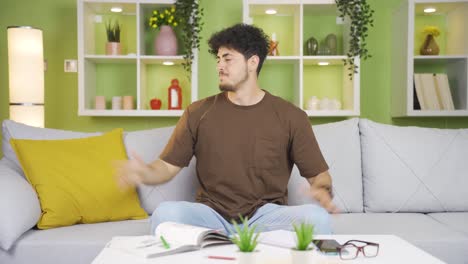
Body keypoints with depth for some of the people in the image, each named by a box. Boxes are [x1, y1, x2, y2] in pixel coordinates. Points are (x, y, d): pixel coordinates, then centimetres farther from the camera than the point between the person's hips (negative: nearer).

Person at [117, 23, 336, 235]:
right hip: (212, 213, 1)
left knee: (317, 218, -30)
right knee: (165, 213, -31)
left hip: (267, 214, 0)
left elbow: (318, 174, 5)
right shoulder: (198, 113, 5)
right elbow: (168, 166, 7)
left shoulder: (290, 116, 2)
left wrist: (322, 191, -19)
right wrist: (143, 172, -16)